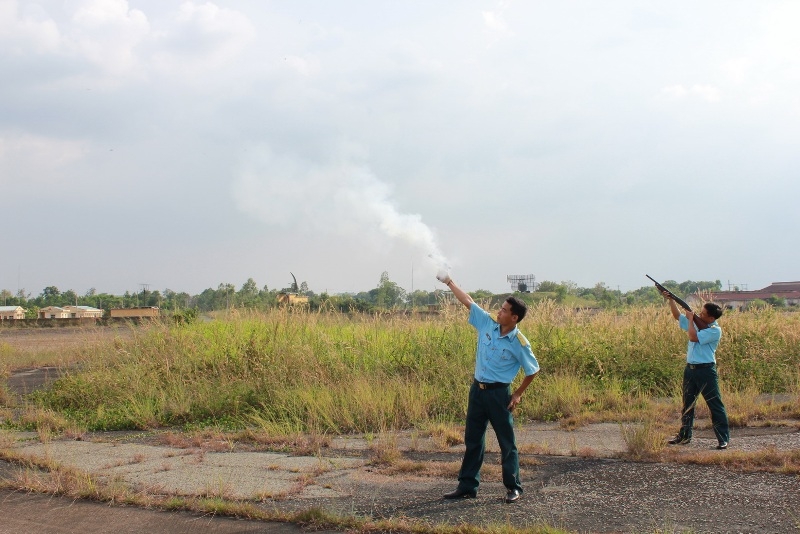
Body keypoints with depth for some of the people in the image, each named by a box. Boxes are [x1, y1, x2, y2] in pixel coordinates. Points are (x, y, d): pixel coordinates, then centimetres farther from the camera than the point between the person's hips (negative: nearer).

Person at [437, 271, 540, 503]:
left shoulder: (519, 343, -14)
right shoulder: (487, 324, -1)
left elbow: (532, 370, -4)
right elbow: (468, 301, 6)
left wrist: (518, 394, -2)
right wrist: (449, 282, 7)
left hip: (498, 393, -6)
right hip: (477, 389, 6)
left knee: (507, 442, 3)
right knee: (472, 439, 11)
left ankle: (513, 488, 14)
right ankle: (467, 485, 19)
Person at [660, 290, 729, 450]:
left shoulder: (715, 330, -13)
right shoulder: (696, 323, 9)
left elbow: (693, 337, -22)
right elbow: (677, 316, 17)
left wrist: (690, 319, -9)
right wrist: (670, 300, 5)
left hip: (706, 371, -8)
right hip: (690, 369, 8)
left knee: (715, 405, -3)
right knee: (688, 404, 14)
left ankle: (723, 439, 1)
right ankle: (684, 436, 24)